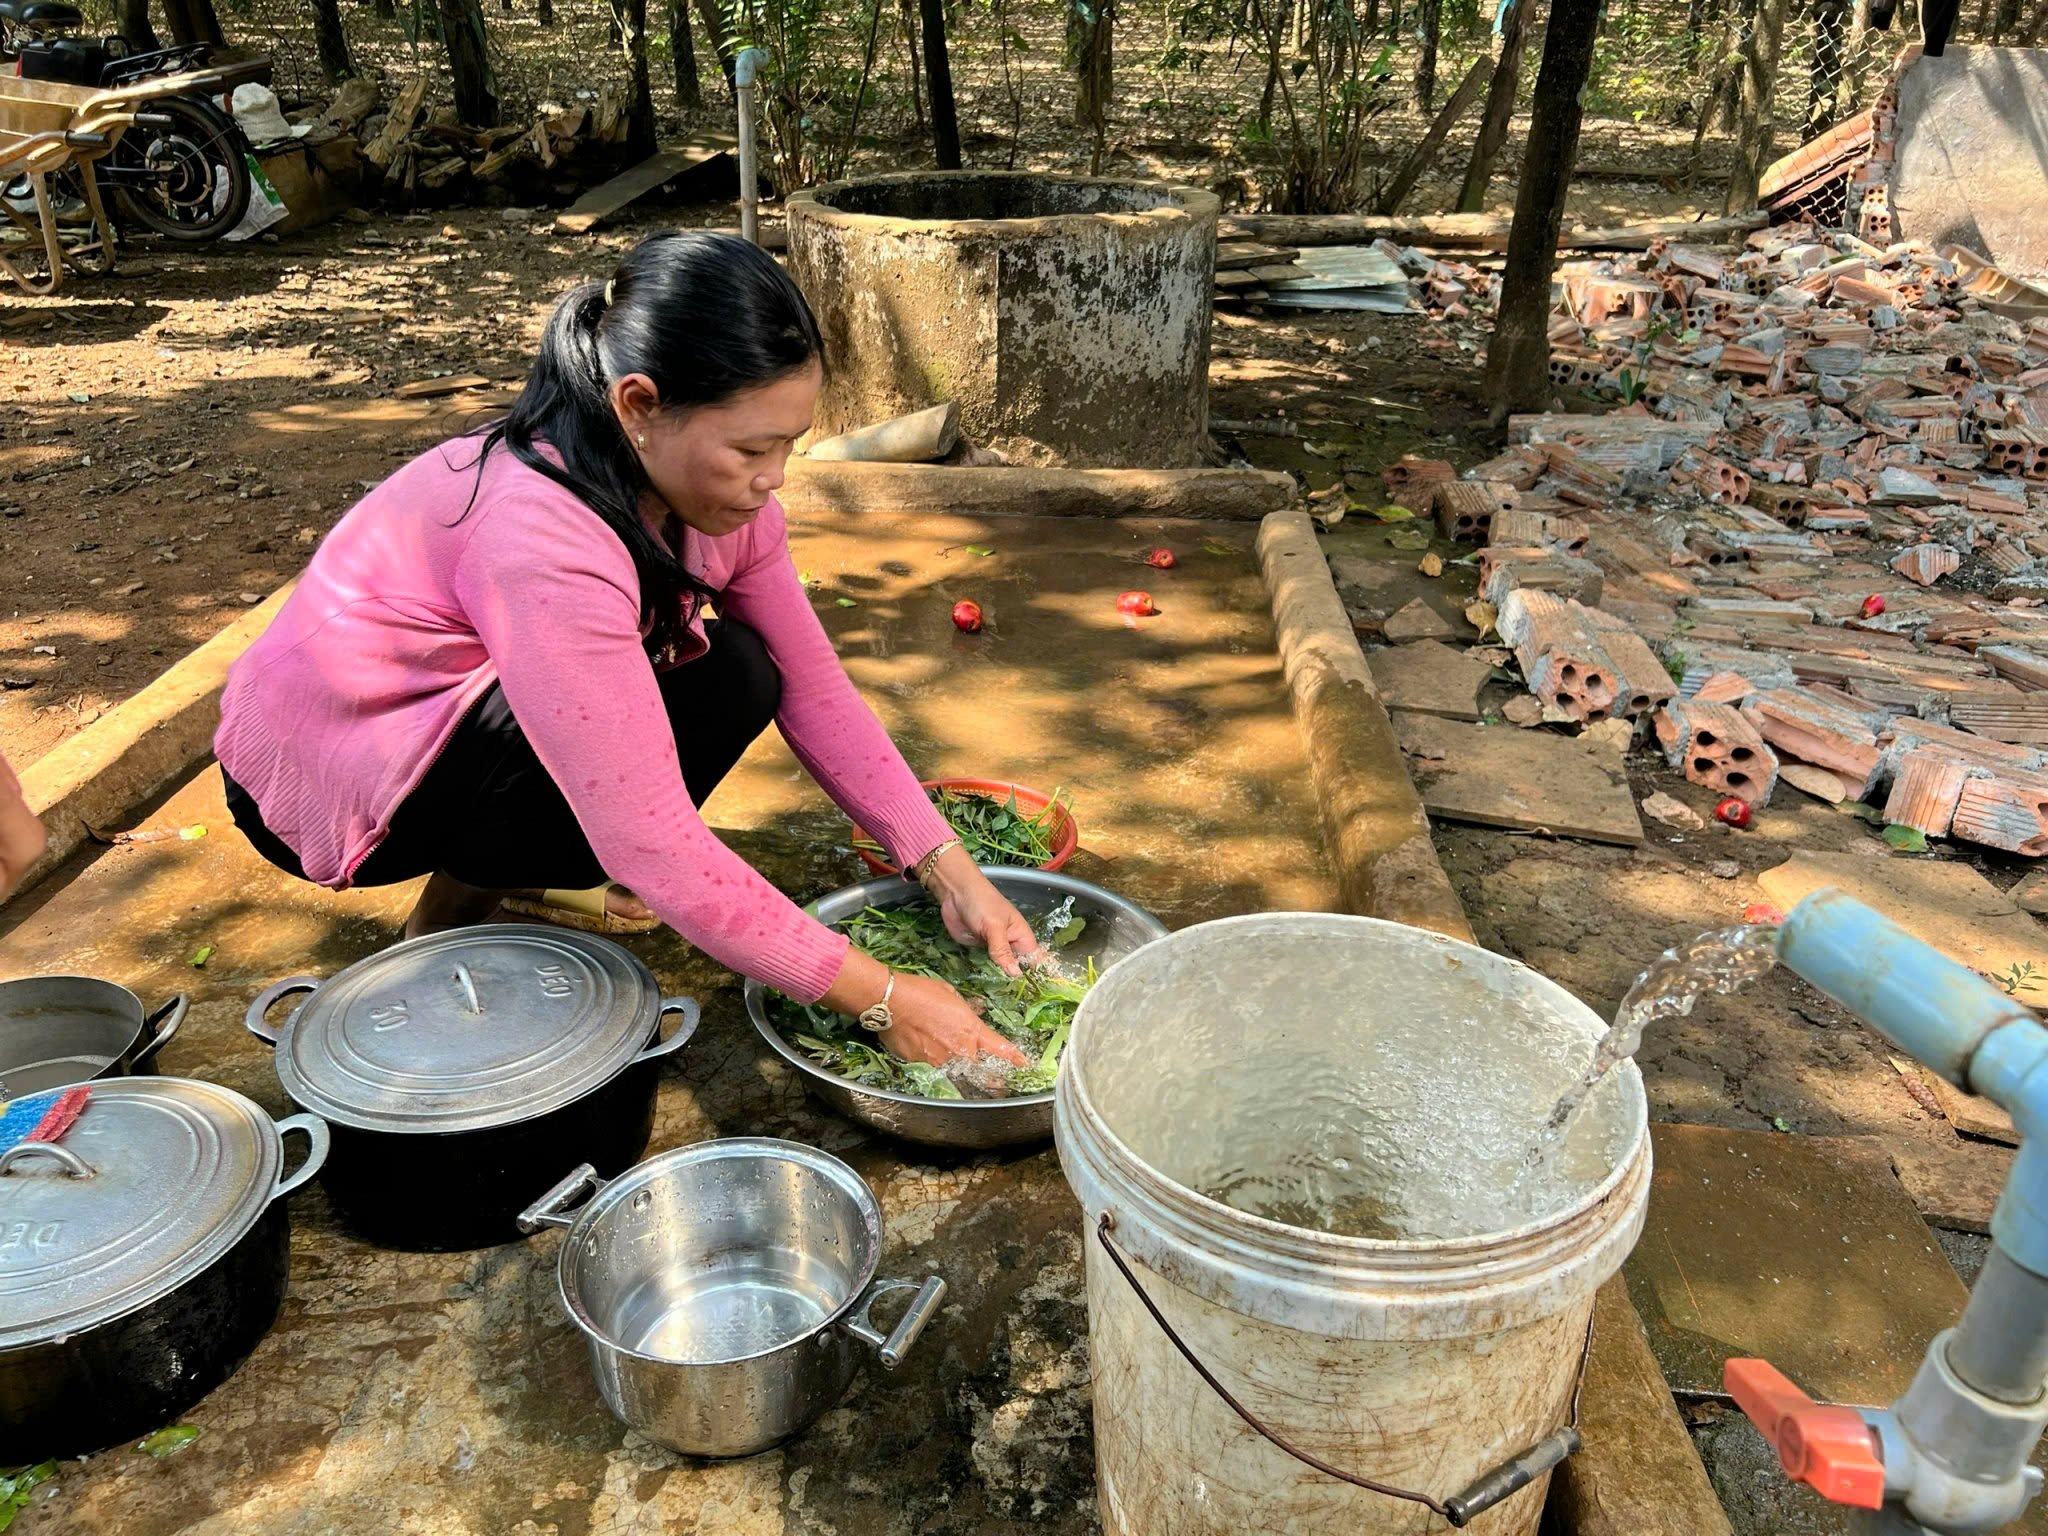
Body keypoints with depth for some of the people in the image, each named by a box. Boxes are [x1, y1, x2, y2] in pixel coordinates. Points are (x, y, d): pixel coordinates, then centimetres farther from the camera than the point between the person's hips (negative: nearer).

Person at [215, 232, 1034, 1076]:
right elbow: (654, 852, -37)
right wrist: (881, 999, -32)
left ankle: (497, 861, 4)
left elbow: (813, 688, -8)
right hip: (319, 777, -7)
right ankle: (453, 910, -4)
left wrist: (949, 870, -18)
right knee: (721, 682, -25)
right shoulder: (544, 537, -37)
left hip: (469, 708, 8)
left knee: (738, 671, -12)